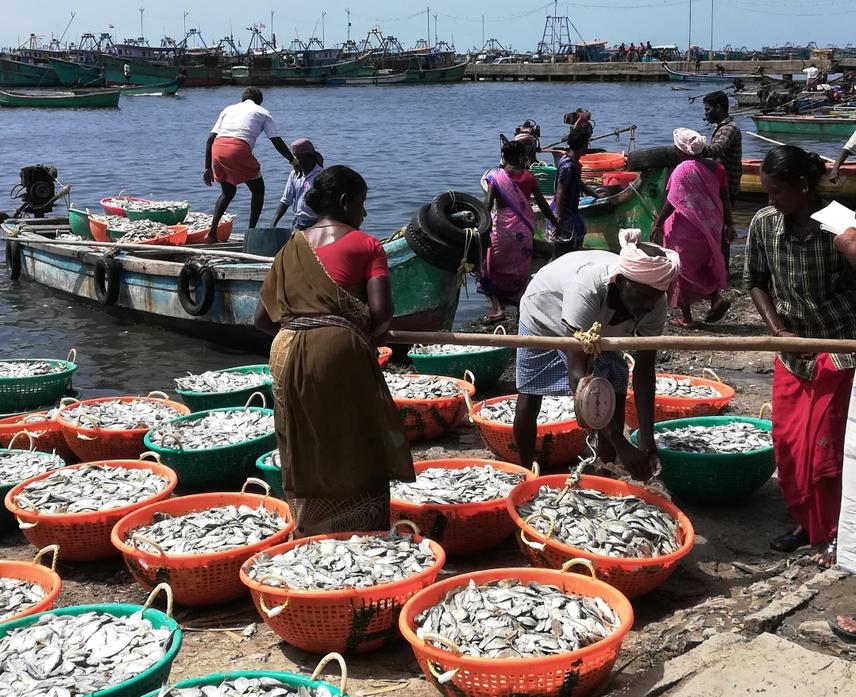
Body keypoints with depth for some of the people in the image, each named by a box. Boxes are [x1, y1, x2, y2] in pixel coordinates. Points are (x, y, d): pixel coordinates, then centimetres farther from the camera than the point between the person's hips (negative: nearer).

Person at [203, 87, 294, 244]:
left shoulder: (229, 109, 31)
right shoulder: (263, 112, 21)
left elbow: (210, 139, 22)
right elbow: (277, 142, 11)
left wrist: (208, 168, 23)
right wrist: (293, 161, 19)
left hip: (217, 149, 5)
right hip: (239, 149, -5)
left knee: (228, 192, 25)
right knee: (258, 190, 16)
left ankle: (212, 233, 14)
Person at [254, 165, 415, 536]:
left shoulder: (293, 247, 14)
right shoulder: (366, 245, 2)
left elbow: (262, 318, 12)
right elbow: (381, 311, -9)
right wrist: (369, 331, 11)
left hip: (288, 353, 4)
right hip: (341, 351, -4)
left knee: (304, 455, 15)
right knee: (356, 453, 8)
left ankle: (311, 538, 24)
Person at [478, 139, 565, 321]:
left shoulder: (496, 176, -7)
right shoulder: (529, 177, 1)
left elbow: (487, 205, -16)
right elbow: (543, 204, 4)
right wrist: (557, 225, 15)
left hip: (503, 228, -3)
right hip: (524, 228, 3)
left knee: (491, 267, 9)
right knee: (521, 270, 17)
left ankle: (497, 307, -4)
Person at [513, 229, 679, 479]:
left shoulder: (655, 303, -32)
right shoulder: (588, 288, -48)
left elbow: (644, 369, -23)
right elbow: (577, 373, -51)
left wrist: (647, 440, -32)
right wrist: (622, 445, -54)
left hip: (599, 326, 4)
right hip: (544, 316, -3)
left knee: (615, 393, -12)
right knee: (528, 402, 3)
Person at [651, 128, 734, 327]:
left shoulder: (682, 171, -17)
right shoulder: (716, 167, 1)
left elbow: (671, 202, -19)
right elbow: (725, 199, 5)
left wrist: (657, 223, -9)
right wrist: (729, 224, 13)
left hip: (687, 229, -6)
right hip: (710, 226, 6)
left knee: (683, 268, 7)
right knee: (704, 264, 25)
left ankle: (687, 317, 12)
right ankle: (716, 298, 6)